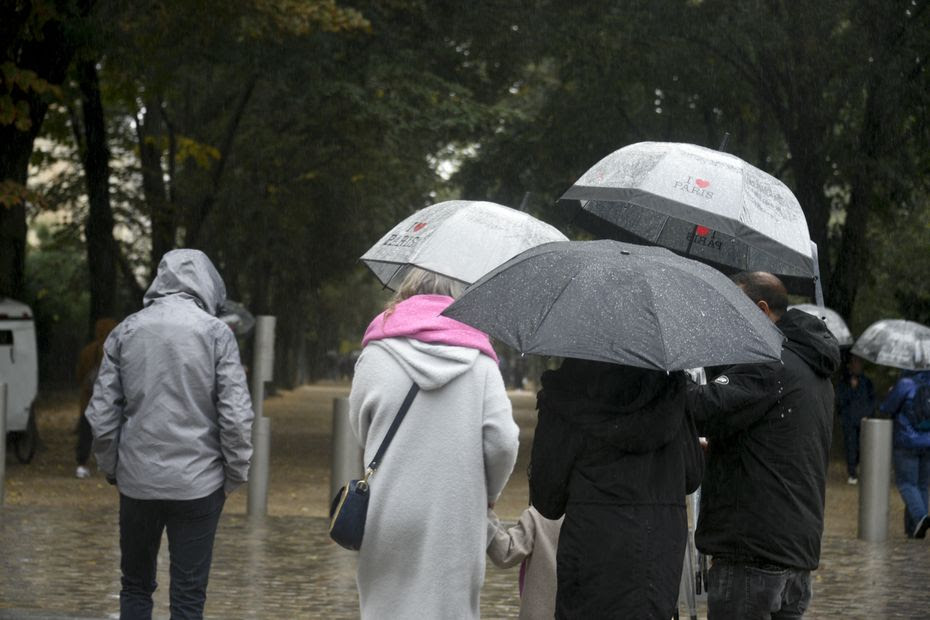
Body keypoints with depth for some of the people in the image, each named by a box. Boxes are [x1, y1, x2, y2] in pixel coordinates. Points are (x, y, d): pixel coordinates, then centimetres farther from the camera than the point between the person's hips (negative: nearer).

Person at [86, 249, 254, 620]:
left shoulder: (126, 331, 3)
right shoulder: (215, 332, -5)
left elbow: (101, 416, 2)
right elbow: (236, 417, -9)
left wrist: (111, 469, 14)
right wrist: (235, 475, 3)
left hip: (137, 481, 2)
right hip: (197, 483, -2)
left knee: (136, 586, 16)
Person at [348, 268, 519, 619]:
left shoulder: (376, 355, 1)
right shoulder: (479, 360, 1)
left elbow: (360, 430, 9)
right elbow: (503, 441, -5)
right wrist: (488, 494, 12)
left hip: (389, 517, 0)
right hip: (457, 521, 0)